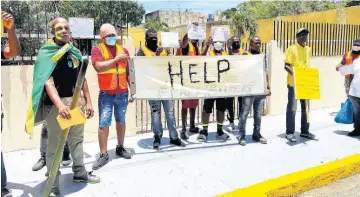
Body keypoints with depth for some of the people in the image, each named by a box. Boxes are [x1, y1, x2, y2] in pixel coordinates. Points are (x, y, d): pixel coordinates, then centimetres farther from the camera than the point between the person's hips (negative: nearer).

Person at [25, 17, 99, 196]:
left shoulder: (75, 52, 10)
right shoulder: (46, 53, -9)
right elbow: (47, 82, -21)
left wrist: (88, 101, 9)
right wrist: (60, 105, -35)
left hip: (76, 101, 7)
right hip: (56, 103, -6)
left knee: (77, 139, 18)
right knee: (55, 144, 2)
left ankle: (80, 173, 35)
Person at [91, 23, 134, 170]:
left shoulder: (123, 50, 10)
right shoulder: (97, 49, -2)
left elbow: (129, 72, 13)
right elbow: (99, 67, -20)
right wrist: (116, 59, -19)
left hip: (123, 93, 4)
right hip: (106, 94, -3)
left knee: (121, 121, 13)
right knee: (103, 124, -3)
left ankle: (120, 148, 28)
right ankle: (103, 155, 7)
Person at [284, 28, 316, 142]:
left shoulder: (308, 49, 13)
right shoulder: (291, 49, -7)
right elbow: (286, 66, -11)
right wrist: (293, 73, -26)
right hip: (294, 83, -7)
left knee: (306, 107, 12)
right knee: (292, 108, -3)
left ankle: (305, 131, 23)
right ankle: (290, 133, 6)